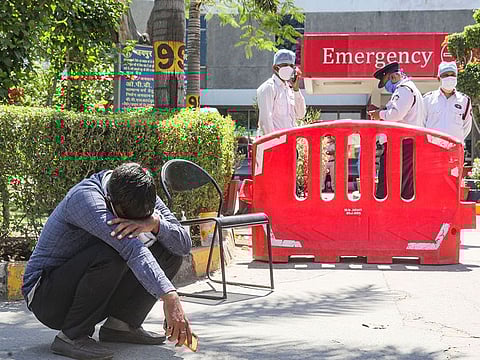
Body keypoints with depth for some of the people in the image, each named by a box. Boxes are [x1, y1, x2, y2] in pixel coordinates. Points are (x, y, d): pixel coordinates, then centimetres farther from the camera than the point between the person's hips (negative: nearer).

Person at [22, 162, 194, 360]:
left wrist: (155, 223, -32)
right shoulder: (84, 197, -28)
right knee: (111, 253, -35)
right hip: (45, 296, -7)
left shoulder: (139, 197, -5)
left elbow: (184, 244, -10)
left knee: (169, 249, -4)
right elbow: (131, 249, -41)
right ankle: (72, 335, -21)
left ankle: (121, 323, 1)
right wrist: (170, 299, -51)